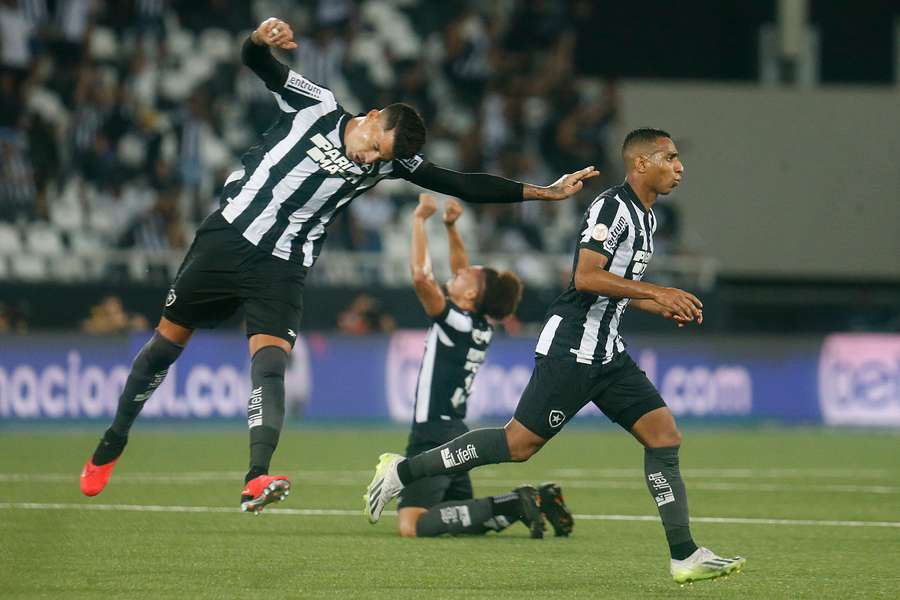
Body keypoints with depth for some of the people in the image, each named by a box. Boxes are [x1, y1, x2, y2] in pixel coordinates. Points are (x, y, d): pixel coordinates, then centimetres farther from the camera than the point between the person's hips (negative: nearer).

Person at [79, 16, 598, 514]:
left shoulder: (391, 162, 0)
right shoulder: (316, 107, -6)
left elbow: (465, 185, 1)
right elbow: (257, 63, -13)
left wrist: (544, 192, -1)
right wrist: (261, 39, -37)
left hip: (282, 268, 1)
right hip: (226, 241, 0)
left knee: (270, 360, -21)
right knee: (169, 338, 8)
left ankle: (258, 479, -35)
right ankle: (114, 442, 27)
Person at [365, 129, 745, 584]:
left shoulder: (645, 217, 18)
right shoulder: (612, 206, -13)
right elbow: (586, 277, -22)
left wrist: (664, 308, 15)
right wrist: (657, 292, -21)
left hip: (606, 352, 9)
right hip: (571, 349, -9)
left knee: (664, 434, -1)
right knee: (520, 443, -8)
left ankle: (685, 556, -2)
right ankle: (403, 470, 4)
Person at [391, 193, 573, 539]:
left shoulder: (455, 322, -14)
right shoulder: (481, 326, 10)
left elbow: (420, 275, -24)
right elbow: (461, 272, 26)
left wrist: (419, 220, -15)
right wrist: (451, 227, 21)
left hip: (434, 436, -10)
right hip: (456, 434, 10)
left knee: (411, 525, -19)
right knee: (466, 516, 21)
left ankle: (511, 506, -21)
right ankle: (533, 501, 4)